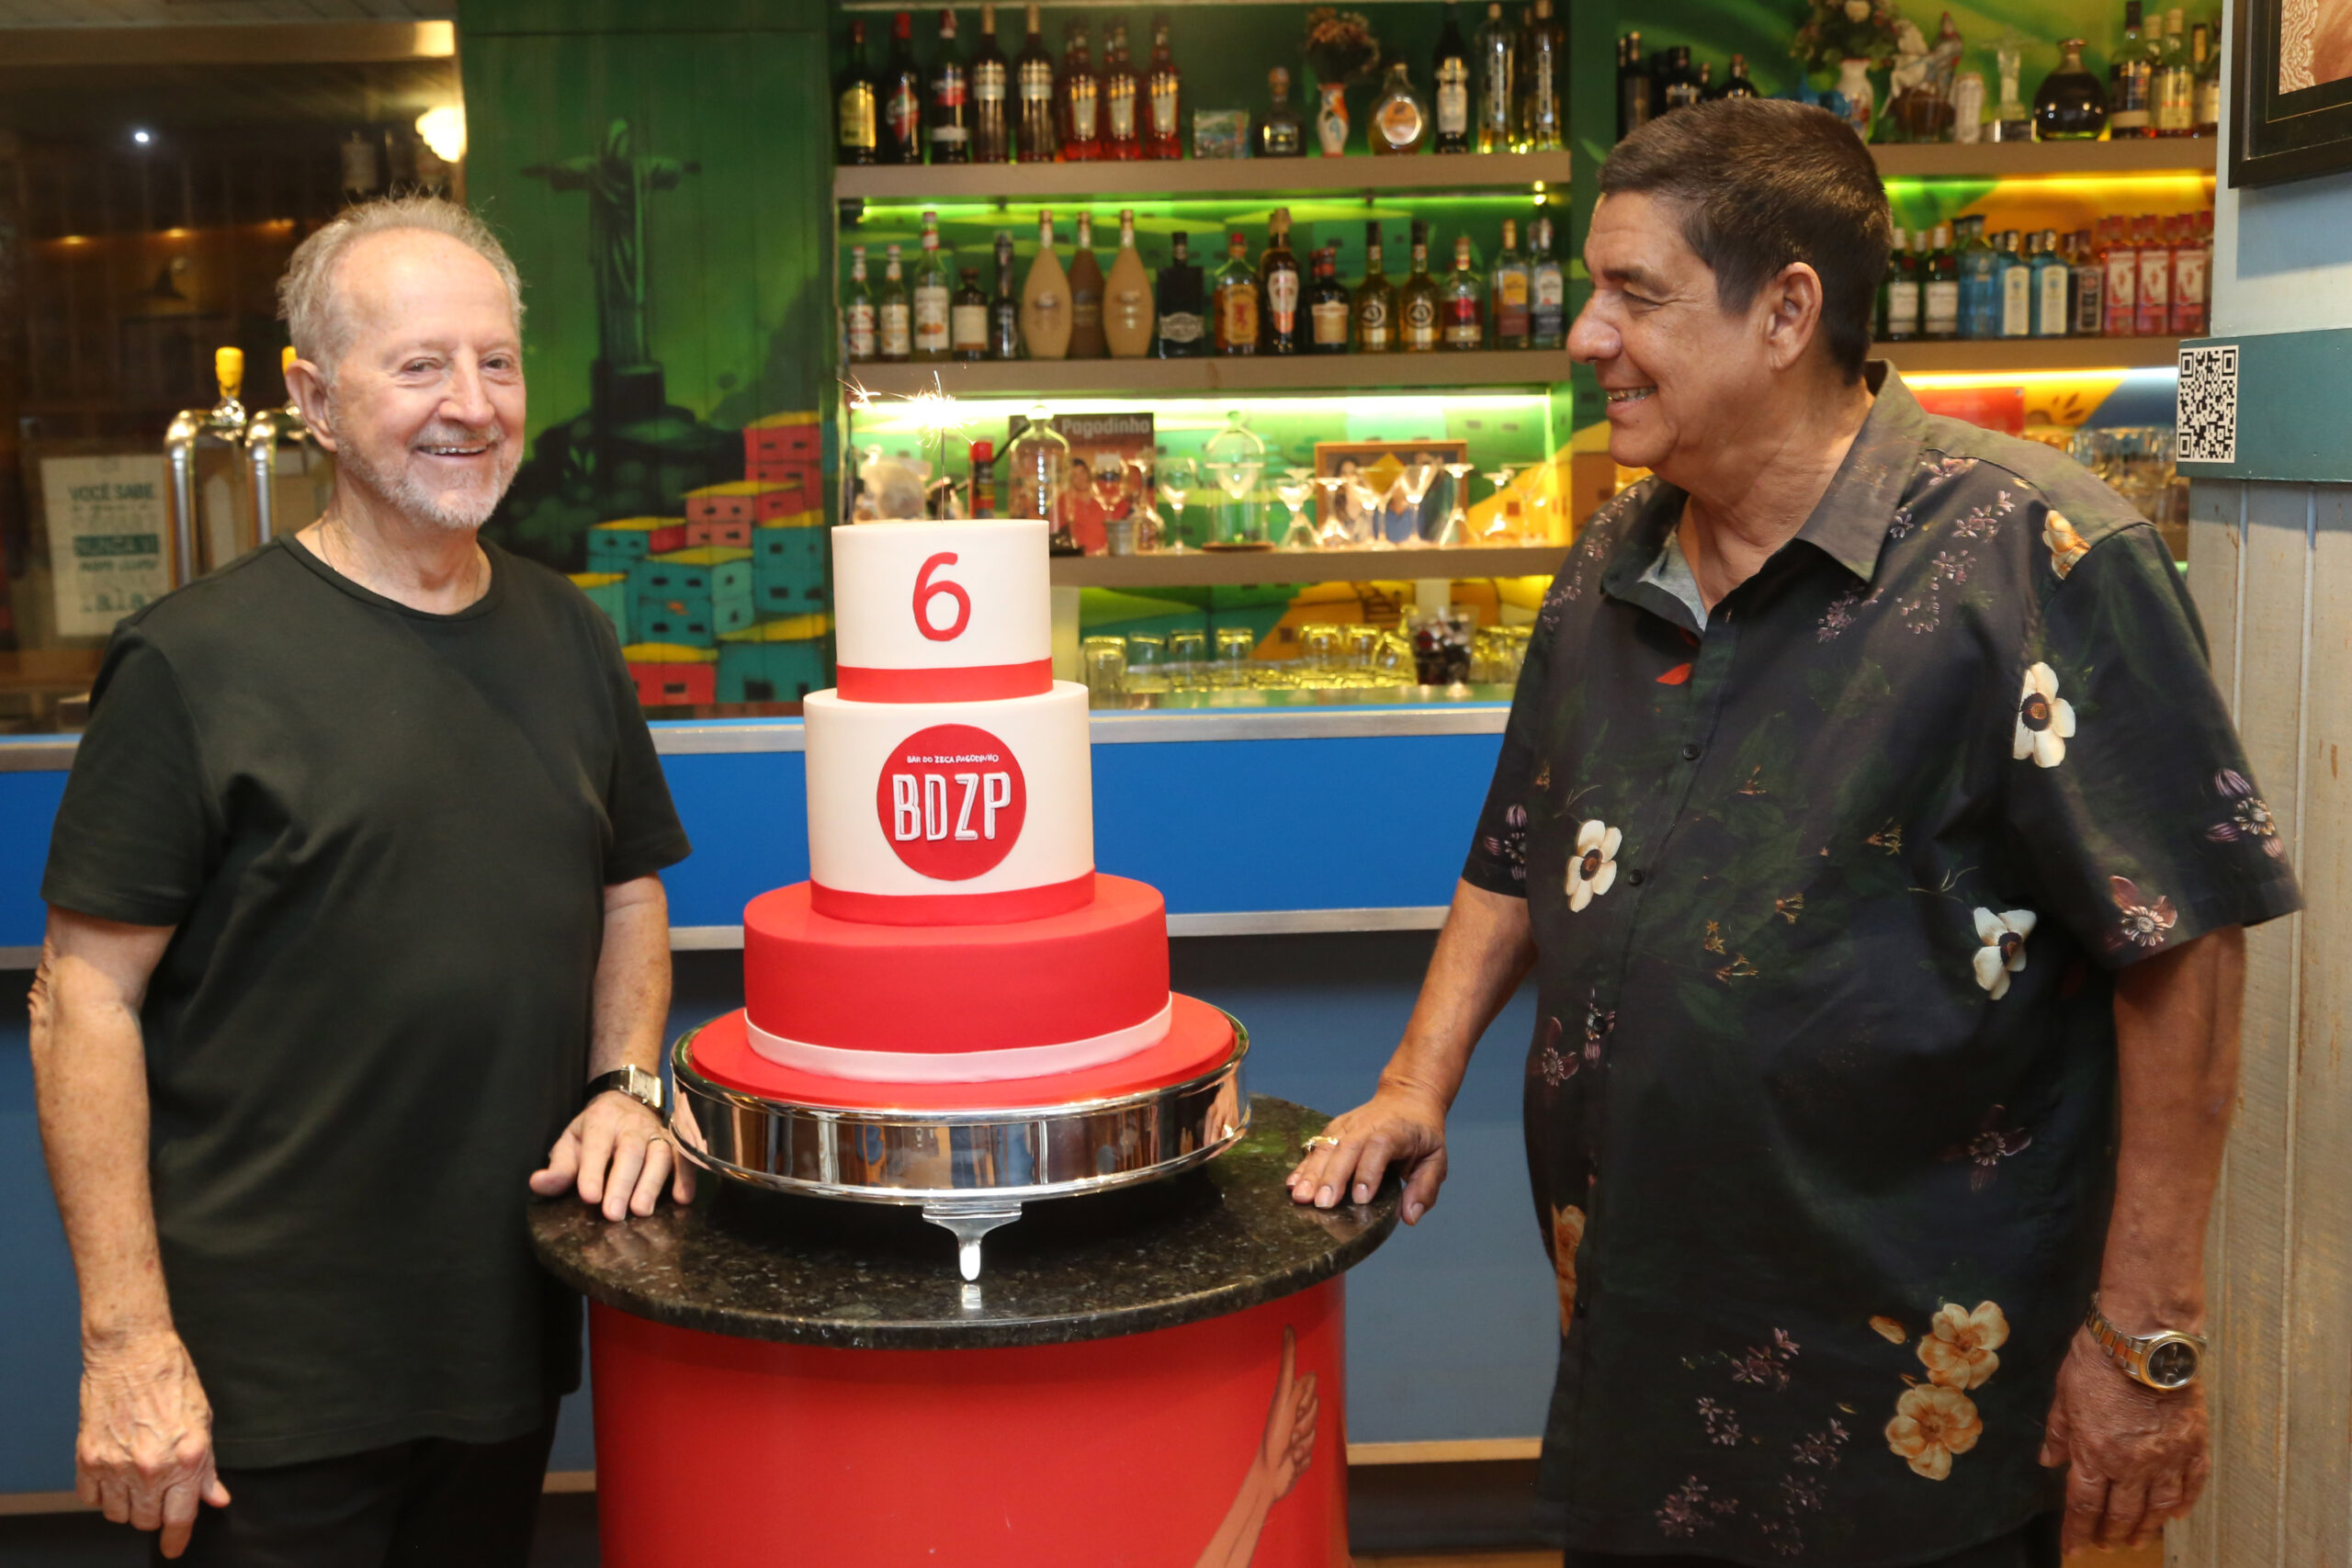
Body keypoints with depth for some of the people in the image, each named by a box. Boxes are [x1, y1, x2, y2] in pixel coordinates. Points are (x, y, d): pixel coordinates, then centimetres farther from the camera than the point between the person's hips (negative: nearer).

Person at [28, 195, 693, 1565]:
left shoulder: (569, 638, 7)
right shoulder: (200, 661, -10)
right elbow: (86, 1000, -11)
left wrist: (627, 1082, -1)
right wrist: (126, 1340, -14)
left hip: (511, 1337, 5)